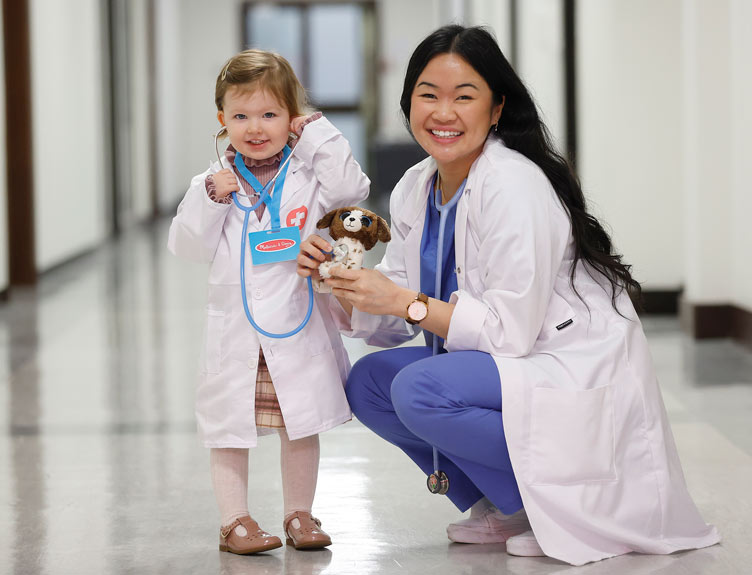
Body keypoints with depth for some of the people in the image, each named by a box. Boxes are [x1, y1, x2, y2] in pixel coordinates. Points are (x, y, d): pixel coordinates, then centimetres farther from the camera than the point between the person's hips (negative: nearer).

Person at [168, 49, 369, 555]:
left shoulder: (307, 174, -1)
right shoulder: (214, 182, 2)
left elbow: (351, 189, -17)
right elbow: (188, 246, -1)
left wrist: (319, 133, -13)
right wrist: (209, 199, -16)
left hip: (299, 328, 0)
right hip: (235, 331, 1)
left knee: (301, 425, 10)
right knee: (230, 427, 6)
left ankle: (299, 514, 23)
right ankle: (235, 521, 16)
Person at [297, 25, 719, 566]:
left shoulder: (513, 187, -20)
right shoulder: (415, 190, 5)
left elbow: (510, 330, -24)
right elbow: (389, 326, 6)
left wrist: (405, 301, -24)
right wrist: (340, 284, -12)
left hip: (581, 380, -9)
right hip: (504, 372, 9)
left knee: (419, 390, -26)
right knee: (369, 381, -2)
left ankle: (568, 504, -10)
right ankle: (505, 513, 7)